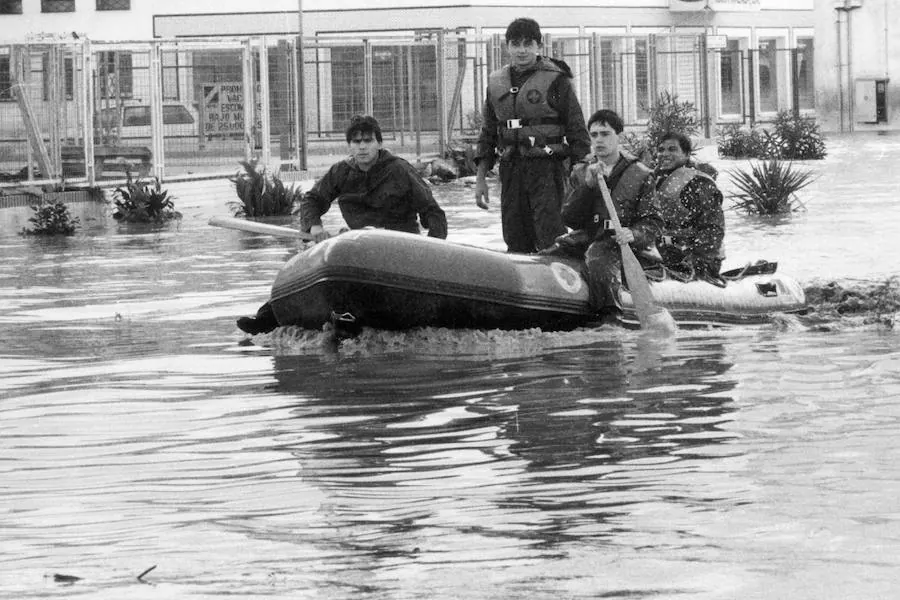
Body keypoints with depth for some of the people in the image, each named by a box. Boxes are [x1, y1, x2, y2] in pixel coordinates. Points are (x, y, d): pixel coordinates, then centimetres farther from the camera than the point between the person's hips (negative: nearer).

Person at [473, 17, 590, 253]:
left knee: (552, 242, -14)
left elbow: (577, 130, -3)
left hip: (547, 168, -5)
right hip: (511, 170, 5)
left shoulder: (556, 80, -2)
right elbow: (488, 134, 19)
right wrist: (480, 178, 14)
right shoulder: (497, 82, 13)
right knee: (516, 244, 5)